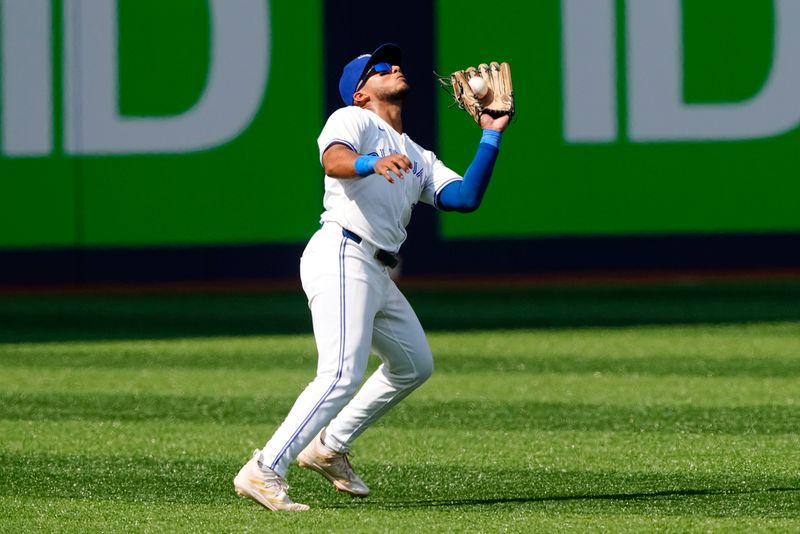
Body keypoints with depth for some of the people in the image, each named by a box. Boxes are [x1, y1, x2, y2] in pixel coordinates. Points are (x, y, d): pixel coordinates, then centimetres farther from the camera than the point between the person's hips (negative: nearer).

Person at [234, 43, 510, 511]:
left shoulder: (418, 158, 24)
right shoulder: (352, 120, 2)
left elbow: (465, 198, 10)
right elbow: (333, 159, -22)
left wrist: (491, 137, 11)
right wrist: (372, 163, -43)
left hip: (379, 274, 9)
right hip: (342, 259, -9)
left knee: (415, 364, 22)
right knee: (342, 376, -21)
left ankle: (329, 448, 27)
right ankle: (264, 472, -23)